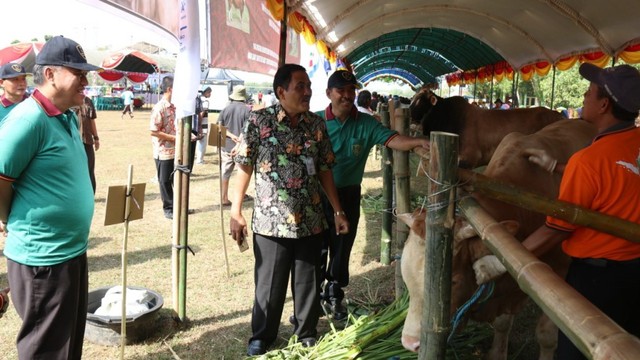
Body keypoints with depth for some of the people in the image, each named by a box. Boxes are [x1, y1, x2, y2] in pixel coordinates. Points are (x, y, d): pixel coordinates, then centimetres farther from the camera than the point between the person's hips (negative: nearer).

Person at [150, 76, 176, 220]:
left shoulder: (174, 106, 8)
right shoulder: (159, 108, -17)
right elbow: (153, 132, -20)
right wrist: (174, 138, -19)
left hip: (176, 151, 8)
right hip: (164, 152, -8)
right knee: (165, 182, 6)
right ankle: (168, 209, 18)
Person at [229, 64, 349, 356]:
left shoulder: (317, 124, 4)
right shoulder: (259, 121, -7)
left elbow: (324, 170, 9)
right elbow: (244, 168, -5)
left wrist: (338, 211, 8)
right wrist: (235, 212, -8)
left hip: (311, 221, 3)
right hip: (271, 222, -3)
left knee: (308, 284, 14)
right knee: (269, 284, 10)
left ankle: (307, 335, 34)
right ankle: (261, 337, 31)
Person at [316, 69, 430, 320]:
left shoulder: (365, 124, -5)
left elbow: (392, 139, -19)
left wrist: (419, 141, -36)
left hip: (348, 195, 1)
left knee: (341, 248, 14)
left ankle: (333, 295, 36)